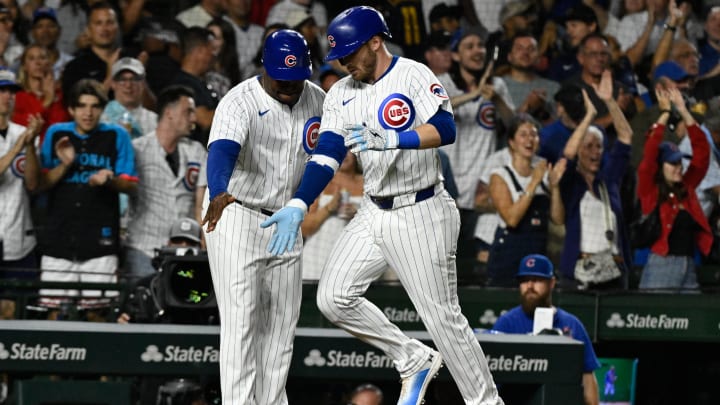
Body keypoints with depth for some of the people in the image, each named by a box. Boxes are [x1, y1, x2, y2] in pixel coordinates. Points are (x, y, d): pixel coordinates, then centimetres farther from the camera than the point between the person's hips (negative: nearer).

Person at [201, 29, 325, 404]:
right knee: (241, 321, -13)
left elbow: (325, 152, 16)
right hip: (235, 216, -7)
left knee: (282, 321, 10)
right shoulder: (240, 102, -22)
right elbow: (222, 150, -41)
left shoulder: (316, 99, -2)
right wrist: (218, 194, -61)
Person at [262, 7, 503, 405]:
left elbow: (445, 129, -26)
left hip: (421, 215, -7)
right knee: (333, 298, -2)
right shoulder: (341, 94, 6)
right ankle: (414, 360, 14)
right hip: (373, 215, 7)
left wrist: (390, 138, -40)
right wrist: (297, 207, -16)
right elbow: (326, 156, -2)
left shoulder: (413, 76, -12)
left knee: (443, 317, -5)